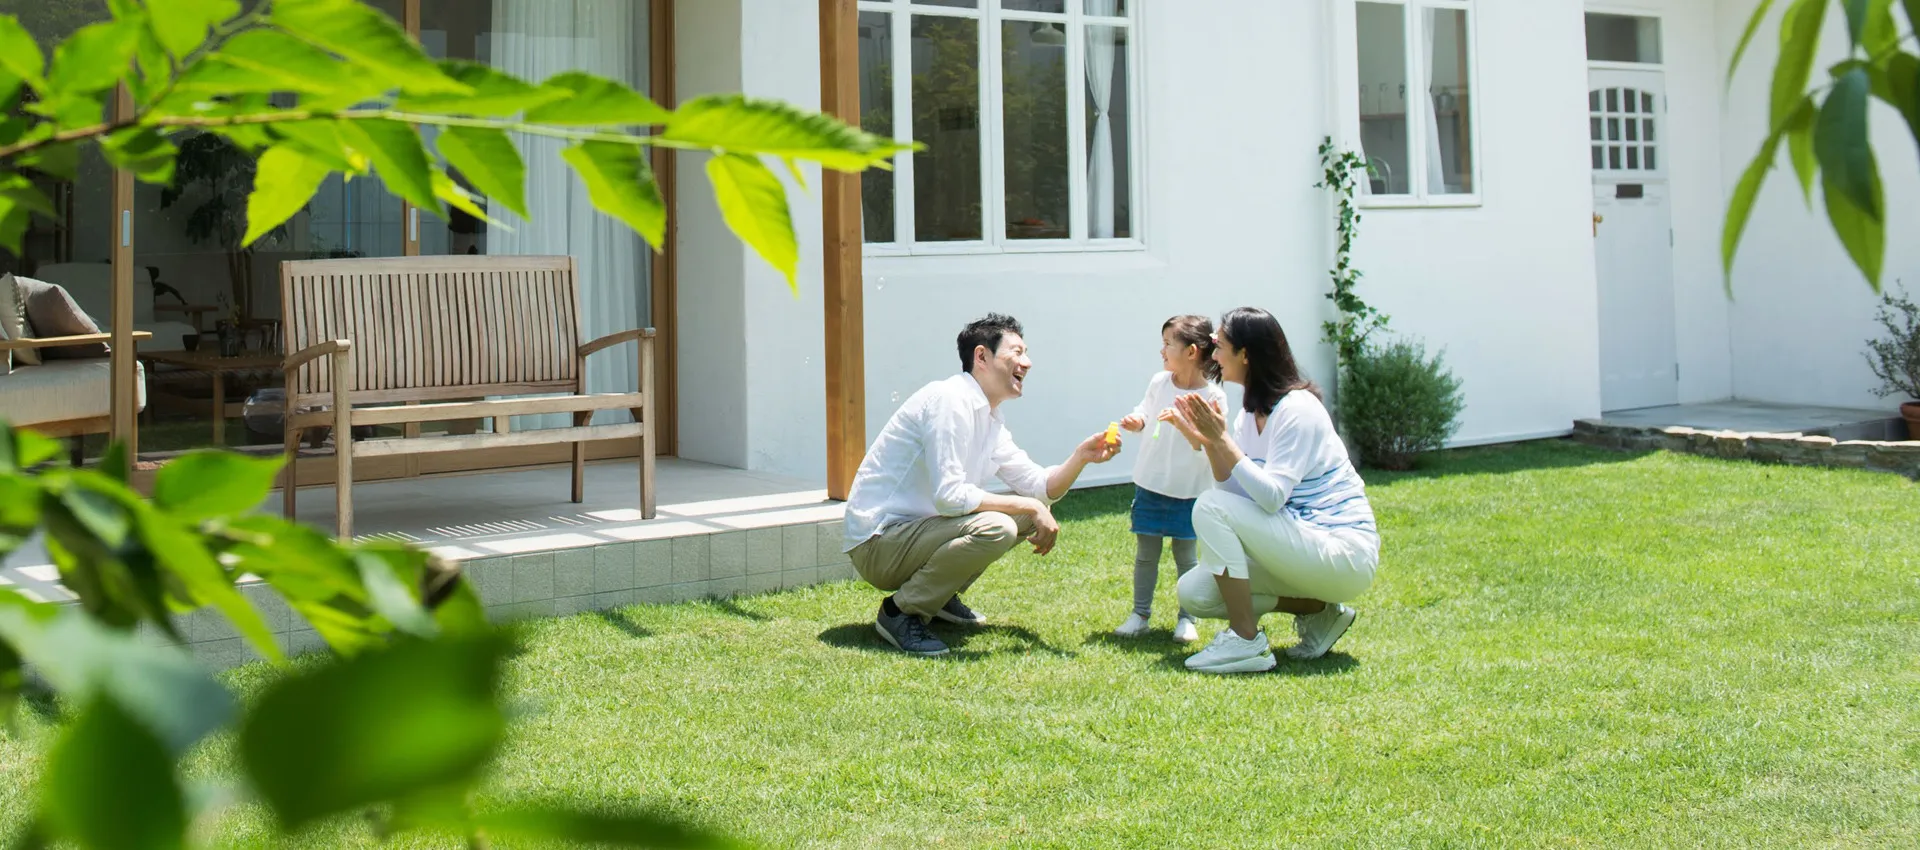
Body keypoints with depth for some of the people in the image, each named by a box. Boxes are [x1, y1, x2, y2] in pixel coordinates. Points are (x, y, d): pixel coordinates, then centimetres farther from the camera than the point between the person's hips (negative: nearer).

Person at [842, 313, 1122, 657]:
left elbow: (1041, 487, 14)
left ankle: (942, 596, 14)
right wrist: (1029, 507, -19)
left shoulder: (991, 423, 12)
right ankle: (900, 611, -13)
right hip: (877, 544, -10)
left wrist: (1080, 457, -5)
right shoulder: (950, 400, -18)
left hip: (916, 530, 10)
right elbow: (949, 496, -26)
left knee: (1031, 509, 11)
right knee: (994, 528, -30)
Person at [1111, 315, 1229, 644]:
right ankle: (1140, 614, 18)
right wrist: (1135, 422, -6)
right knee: (1146, 553, 8)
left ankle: (1187, 619, 17)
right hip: (1150, 484, 4)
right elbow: (1145, 412, 16)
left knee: (1185, 555, 6)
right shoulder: (1159, 382, -1)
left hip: (1189, 490, -3)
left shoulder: (1212, 396, -13)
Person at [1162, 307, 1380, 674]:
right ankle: (1318, 610, 8)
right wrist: (1208, 442, -9)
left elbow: (1271, 496, -26)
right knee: (1193, 593, 0)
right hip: (1303, 543, 9)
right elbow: (1238, 494, 1)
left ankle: (1245, 642, -16)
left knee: (1211, 507, -23)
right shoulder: (1250, 413, 9)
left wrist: (1223, 439, -24)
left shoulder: (1297, 409, -17)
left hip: (1344, 551, -9)